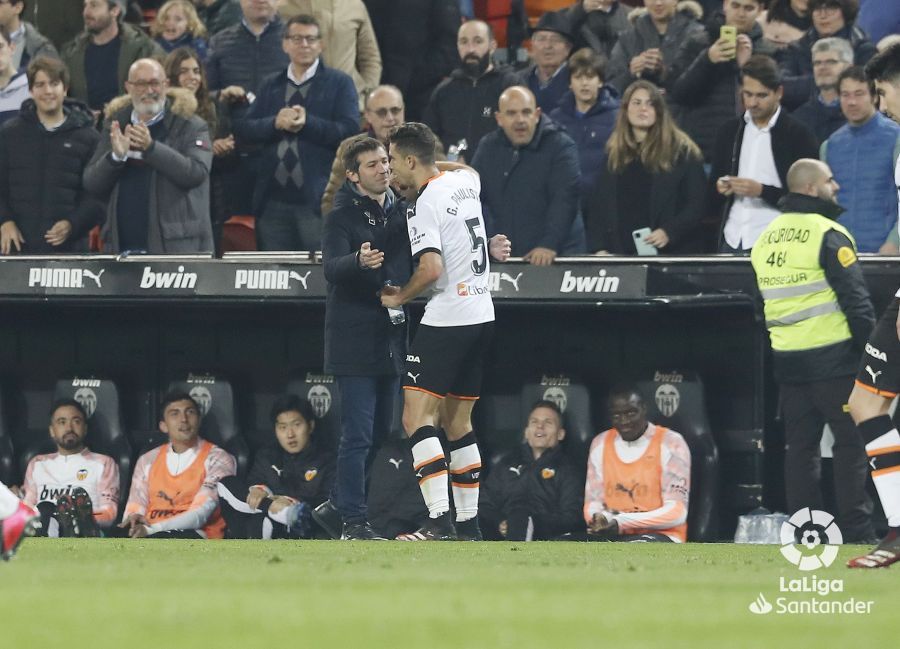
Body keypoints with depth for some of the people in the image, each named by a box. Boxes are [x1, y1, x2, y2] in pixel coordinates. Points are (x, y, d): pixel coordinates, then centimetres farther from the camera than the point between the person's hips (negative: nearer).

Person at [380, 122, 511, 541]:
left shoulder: (424, 206, -14)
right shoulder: (465, 181, 10)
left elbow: (432, 268, -23)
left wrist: (399, 297, -6)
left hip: (447, 318, -9)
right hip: (482, 314, 9)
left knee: (416, 418, -11)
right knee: (457, 423, 15)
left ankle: (439, 519, -23)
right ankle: (468, 523, 15)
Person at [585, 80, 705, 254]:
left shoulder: (682, 152, 1)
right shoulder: (613, 155, 13)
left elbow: (695, 205, -3)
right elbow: (597, 207, 12)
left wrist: (669, 232, -18)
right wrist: (598, 249, -2)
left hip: (670, 253, -3)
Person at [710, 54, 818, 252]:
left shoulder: (798, 135, -2)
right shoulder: (729, 131, 14)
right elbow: (712, 196, 19)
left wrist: (762, 191, -16)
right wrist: (720, 189, -4)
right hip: (732, 241, 5)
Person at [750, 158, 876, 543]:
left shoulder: (765, 239, 12)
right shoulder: (827, 235, -11)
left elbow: (760, 304, 19)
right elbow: (854, 298, -15)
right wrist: (871, 347, -9)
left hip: (787, 360, 7)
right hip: (833, 358, -7)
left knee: (800, 446, 10)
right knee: (852, 443, -2)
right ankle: (856, 530, -6)